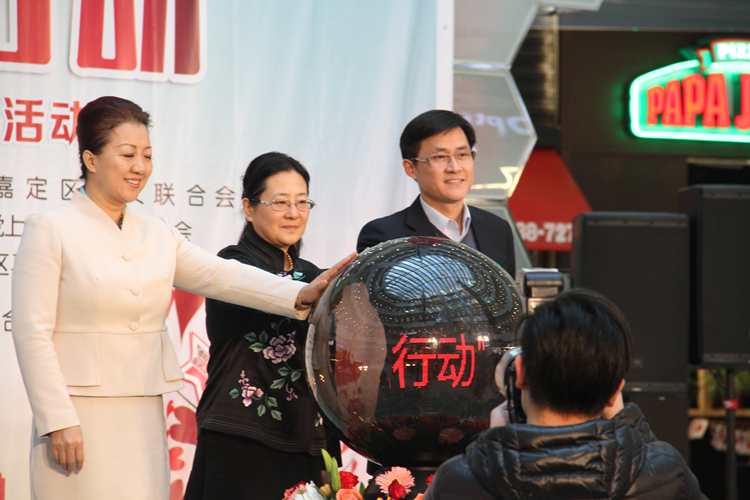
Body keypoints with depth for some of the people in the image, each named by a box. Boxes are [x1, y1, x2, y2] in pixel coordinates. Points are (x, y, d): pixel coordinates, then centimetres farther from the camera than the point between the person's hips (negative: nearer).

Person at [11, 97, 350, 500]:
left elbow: (220, 276, -2)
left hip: (144, 417, 5)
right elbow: (32, 332, -8)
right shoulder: (50, 230, -4)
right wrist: (58, 421, -15)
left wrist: (299, 294, -19)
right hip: (80, 417, -5)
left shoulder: (158, 237, 11)